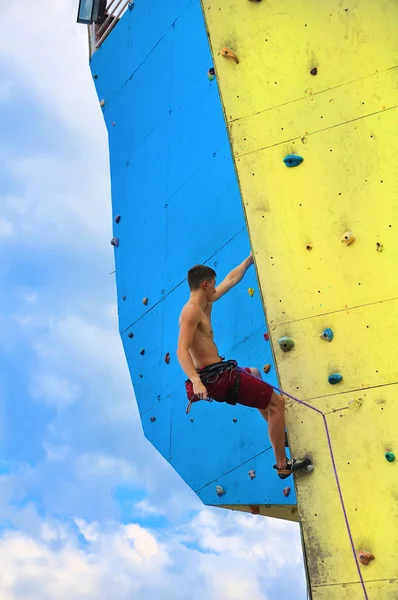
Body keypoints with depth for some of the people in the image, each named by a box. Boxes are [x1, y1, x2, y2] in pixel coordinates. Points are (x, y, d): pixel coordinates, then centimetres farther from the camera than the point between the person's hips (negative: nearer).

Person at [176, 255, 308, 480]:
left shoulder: (205, 304, 13)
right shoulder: (192, 311, -16)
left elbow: (231, 280, 24)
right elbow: (182, 350, -27)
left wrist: (250, 260, 30)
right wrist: (196, 381, -40)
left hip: (217, 373, 11)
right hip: (215, 377, -11)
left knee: (253, 373, 39)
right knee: (277, 401, -5)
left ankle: (277, 431, 45)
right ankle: (283, 464, 5)